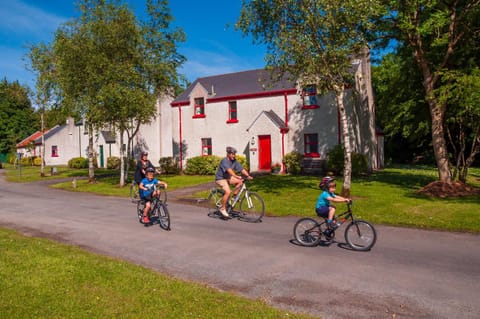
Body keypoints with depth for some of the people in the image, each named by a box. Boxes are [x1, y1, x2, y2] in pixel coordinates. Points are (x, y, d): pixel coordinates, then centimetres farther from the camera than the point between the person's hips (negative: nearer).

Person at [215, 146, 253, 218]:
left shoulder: (234, 161, -1)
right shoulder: (224, 160, -23)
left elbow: (242, 169, -7)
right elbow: (229, 170, -39)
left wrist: (248, 176, -21)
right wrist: (236, 176, -53)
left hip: (228, 177, 7)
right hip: (220, 178, -7)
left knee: (240, 181, -12)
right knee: (228, 192, -26)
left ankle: (234, 196, 5)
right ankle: (222, 208, -10)